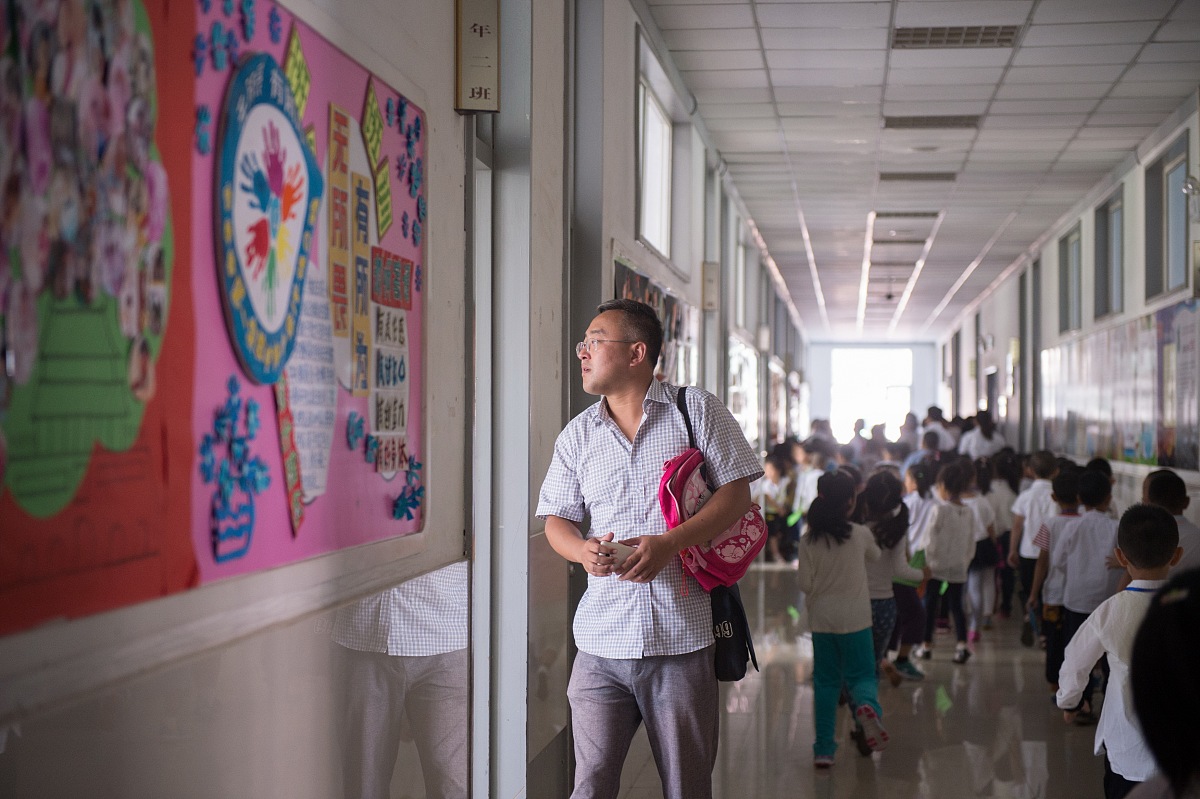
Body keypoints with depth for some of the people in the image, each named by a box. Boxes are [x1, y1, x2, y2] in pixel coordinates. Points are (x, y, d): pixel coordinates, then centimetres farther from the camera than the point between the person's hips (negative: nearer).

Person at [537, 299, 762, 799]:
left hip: (681, 639, -3)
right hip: (601, 644, 3)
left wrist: (668, 543, -15)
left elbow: (736, 495, -1)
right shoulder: (577, 434, 13)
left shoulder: (697, 410, 3)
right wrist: (582, 550, -8)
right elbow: (557, 519, 17)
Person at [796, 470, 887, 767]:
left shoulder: (809, 540, -8)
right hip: (855, 619, -2)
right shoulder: (860, 534, -9)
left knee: (825, 682, 12)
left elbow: (805, 584, -7)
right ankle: (867, 705, -28)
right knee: (861, 674, 7)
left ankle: (824, 748, 12)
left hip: (821, 619, 2)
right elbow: (875, 556, 13)